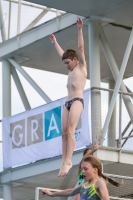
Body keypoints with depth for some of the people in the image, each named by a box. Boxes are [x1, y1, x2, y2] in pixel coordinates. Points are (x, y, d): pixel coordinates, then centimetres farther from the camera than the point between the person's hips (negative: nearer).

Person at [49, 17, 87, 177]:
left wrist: (80, 30, -8)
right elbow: (62, 54, 37)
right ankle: (64, 162, -9)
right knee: (64, 132, -3)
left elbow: (81, 48, -2)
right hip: (67, 103, 8)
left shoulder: (81, 66, 5)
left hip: (77, 101, -8)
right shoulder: (71, 70, 24)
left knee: (70, 130, -21)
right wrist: (55, 43, 47)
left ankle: (68, 161, -30)